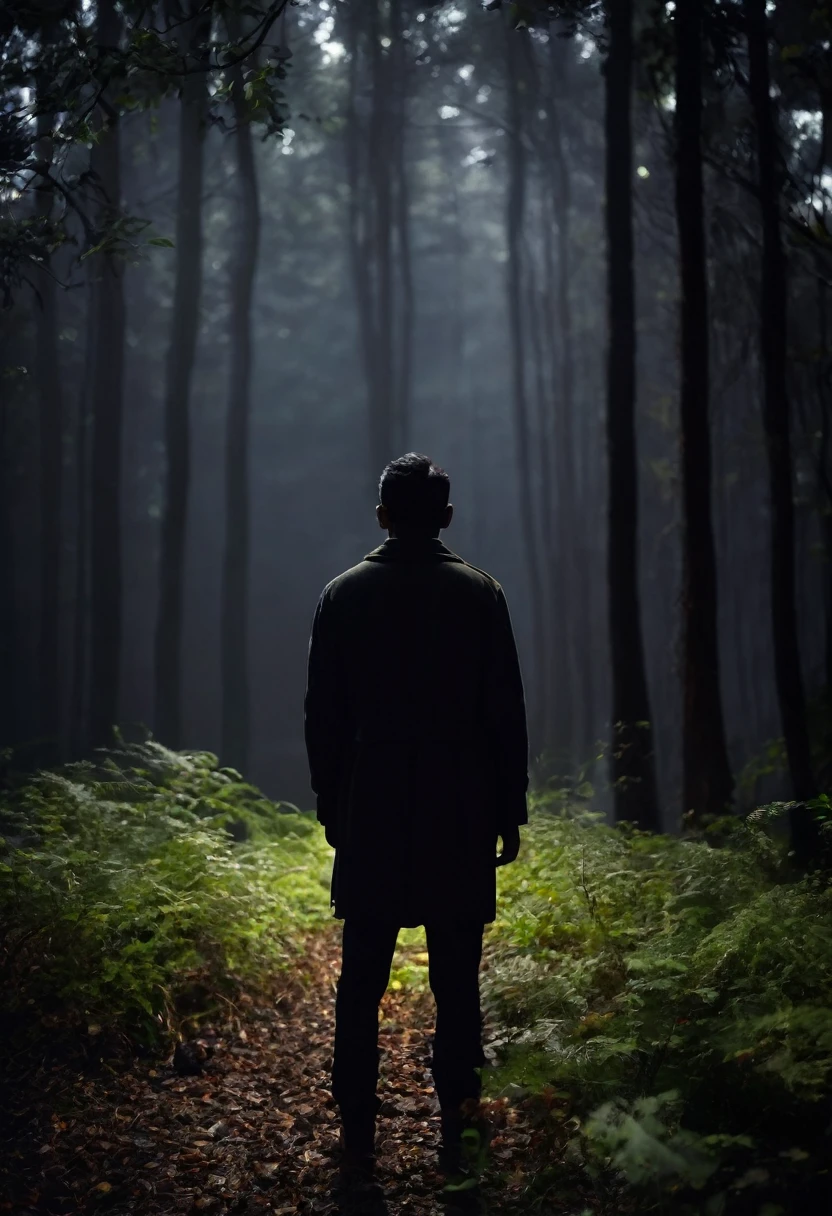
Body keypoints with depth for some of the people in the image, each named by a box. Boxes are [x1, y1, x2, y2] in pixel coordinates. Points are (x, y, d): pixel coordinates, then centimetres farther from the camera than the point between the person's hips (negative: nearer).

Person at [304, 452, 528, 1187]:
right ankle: (456, 1132, 12)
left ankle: (357, 1138, 7)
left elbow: (323, 715, 4)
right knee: (456, 983, 7)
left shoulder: (344, 595, 2)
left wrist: (332, 808, 13)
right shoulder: (480, 593, -1)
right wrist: (510, 813, 6)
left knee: (361, 983, 6)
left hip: (369, 821, 1)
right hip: (460, 820, -1)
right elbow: (506, 713, -1)